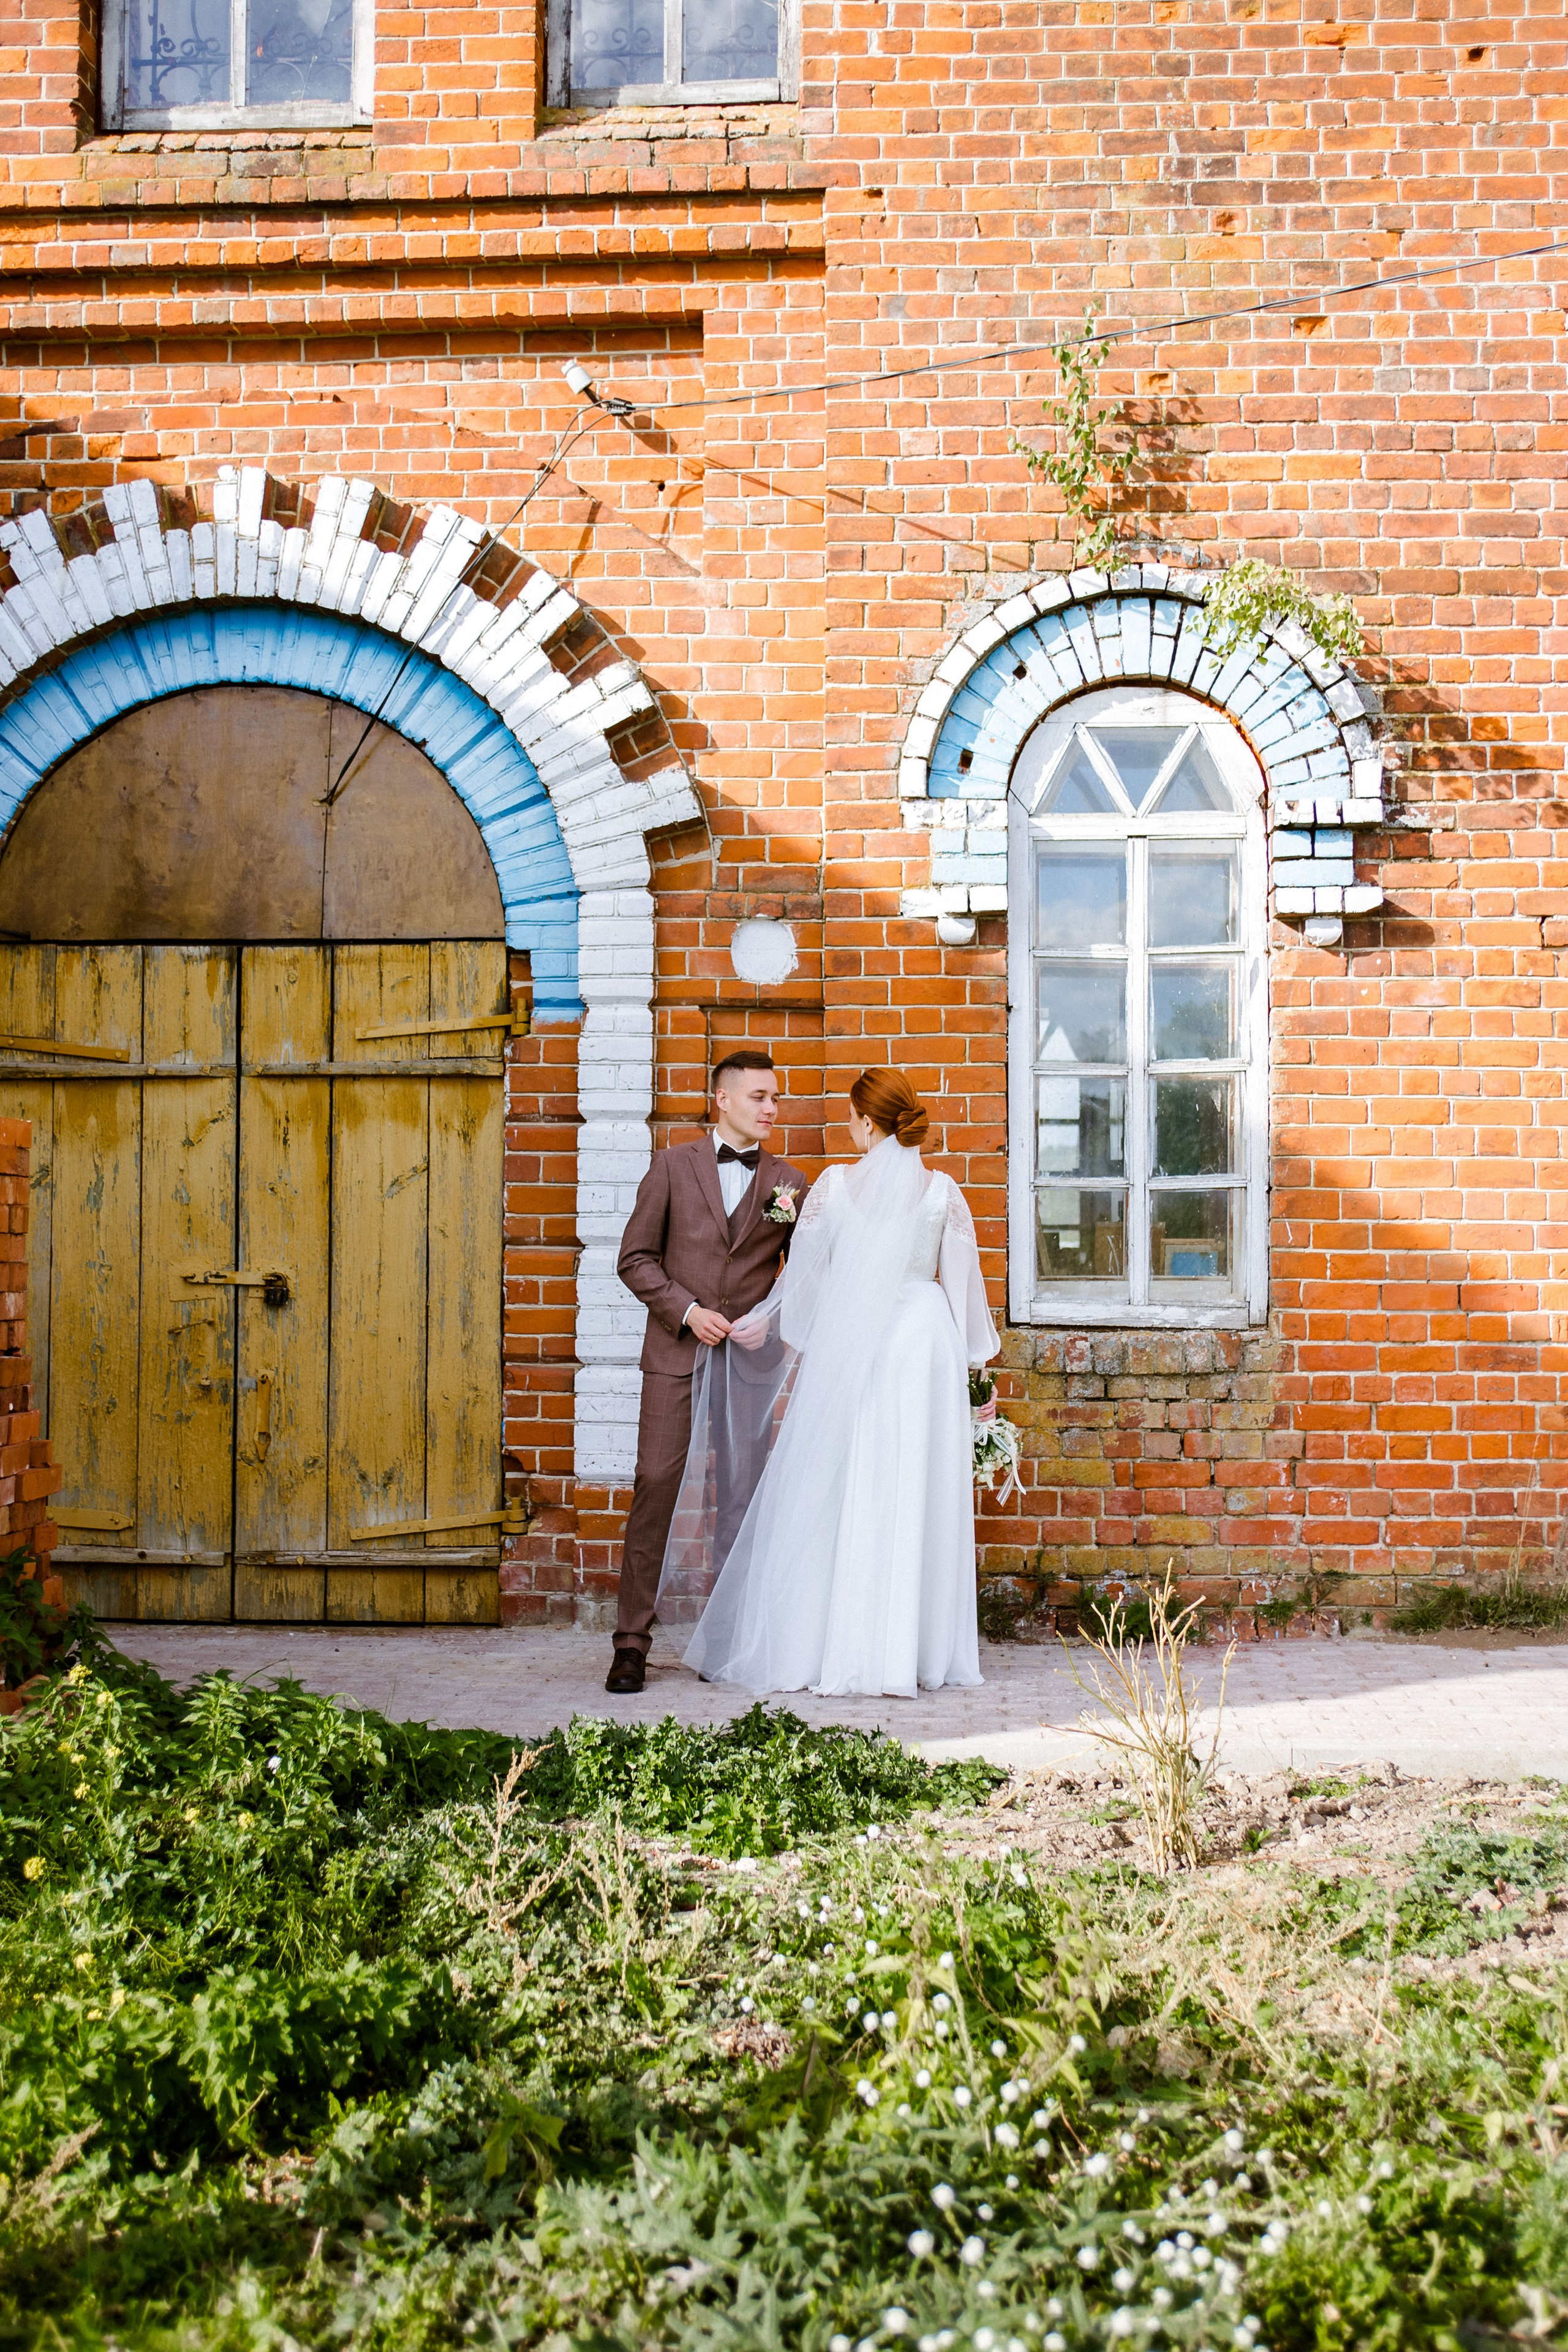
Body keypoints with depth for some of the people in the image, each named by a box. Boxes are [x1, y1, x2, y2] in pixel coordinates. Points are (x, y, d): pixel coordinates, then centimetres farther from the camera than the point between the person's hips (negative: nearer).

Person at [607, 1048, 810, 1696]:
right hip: (676, 1352, -1)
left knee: (744, 1499, 2)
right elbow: (636, 1258, 3)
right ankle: (632, 1643, -1)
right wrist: (688, 1311, -8)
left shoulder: (789, 1185, 8)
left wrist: (770, 1321, -7)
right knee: (655, 1486, -6)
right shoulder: (673, 1166, 6)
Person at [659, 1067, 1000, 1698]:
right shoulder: (943, 1191, 0)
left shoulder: (834, 1185, -3)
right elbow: (962, 1284, 5)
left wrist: (764, 1322, 22)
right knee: (912, 1495, 3)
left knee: (831, 1495, 6)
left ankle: (818, 1651, 11)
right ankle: (908, 1653, 5)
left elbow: (804, 1273, 5)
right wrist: (973, 1358, 17)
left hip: (845, 1343, -1)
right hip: (924, 1344, 1)